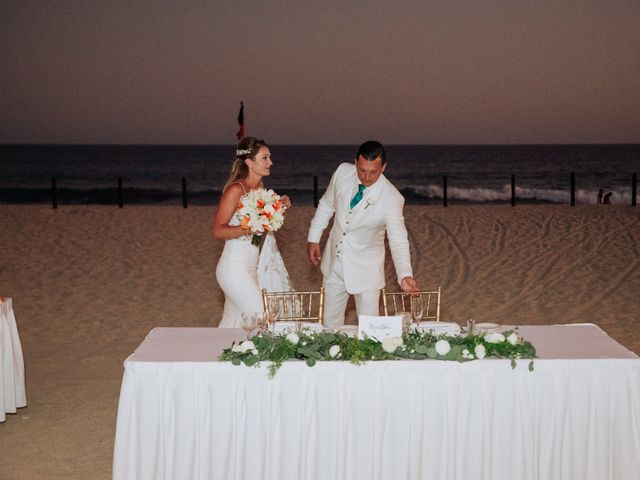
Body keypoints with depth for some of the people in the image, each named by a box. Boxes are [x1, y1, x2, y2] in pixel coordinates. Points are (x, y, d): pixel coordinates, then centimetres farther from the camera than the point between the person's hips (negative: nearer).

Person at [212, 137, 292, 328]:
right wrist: (249, 228, -29)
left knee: (232, 324, 15)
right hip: (235, 267, -8)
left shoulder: (260, 187, 9)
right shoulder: (235, 190, -16)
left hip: (251, 266, 8)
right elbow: (217, 230, -18)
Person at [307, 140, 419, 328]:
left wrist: (405, 276, -44)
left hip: (366, 269, -4)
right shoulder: (343, 172, -12)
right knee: (331, 320, 17)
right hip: (334, 261, 4)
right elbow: (326, 205, 5)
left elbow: (398, 240, -30)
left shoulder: (391, 198, -25)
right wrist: (313, 238, 6)